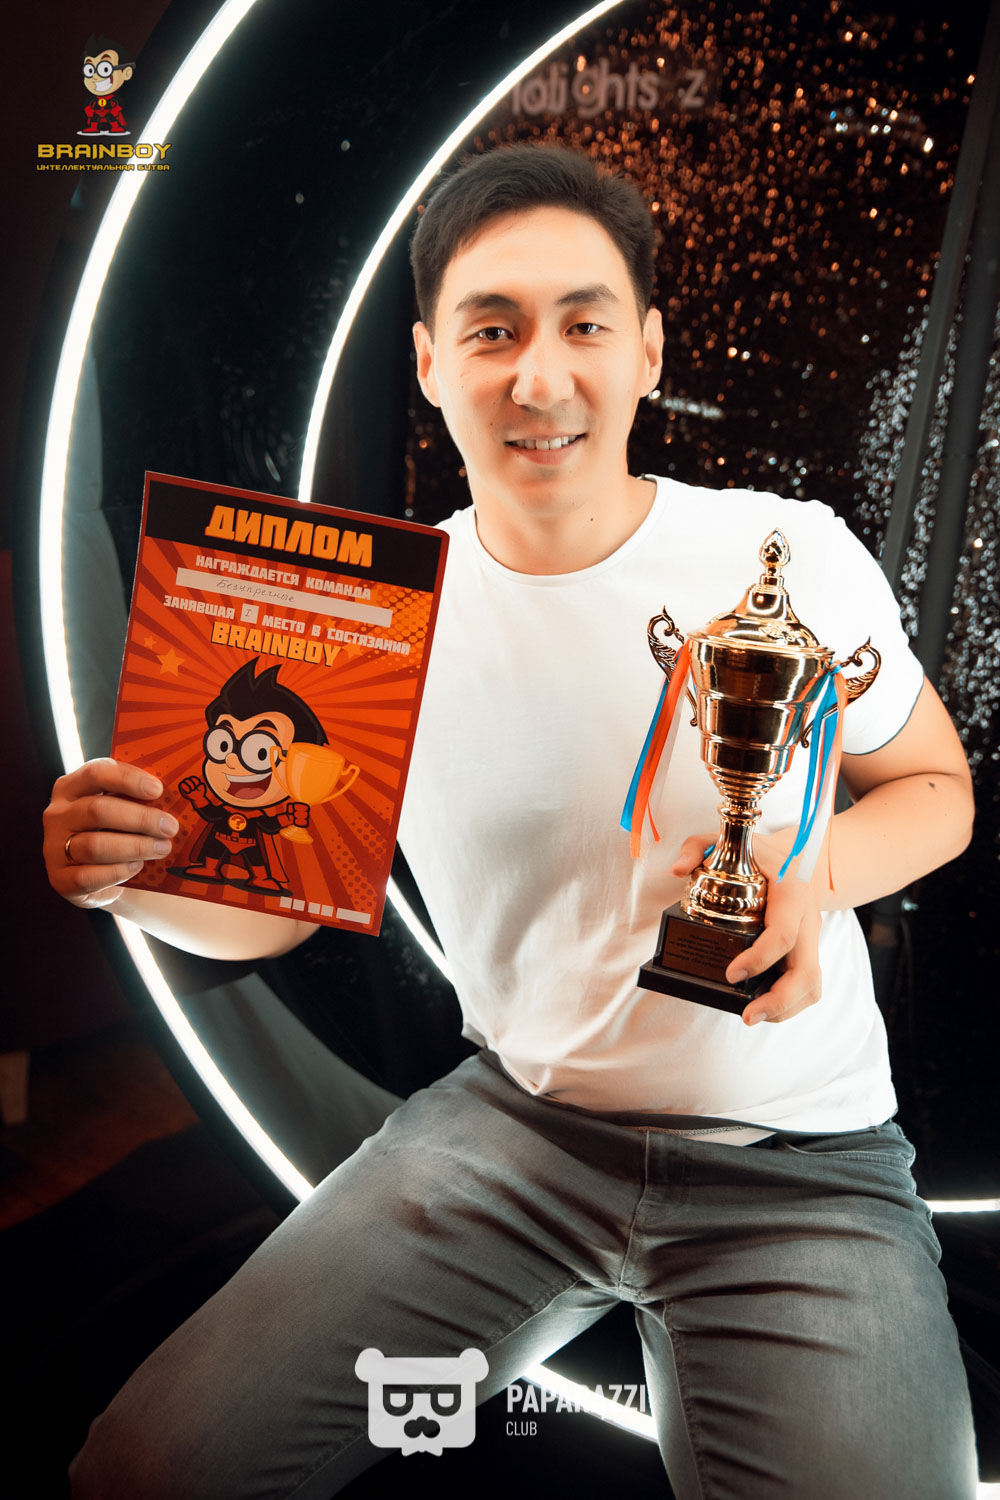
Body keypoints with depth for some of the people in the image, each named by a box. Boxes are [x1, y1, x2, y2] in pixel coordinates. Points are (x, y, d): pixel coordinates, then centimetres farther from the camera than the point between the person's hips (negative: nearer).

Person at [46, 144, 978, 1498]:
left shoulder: (790, 554, -9)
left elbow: (936, 787, 4)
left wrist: (816, 866, -18)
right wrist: (128, 869, -18)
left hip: (799, 1160, 0)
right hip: (520, 1122, 2)